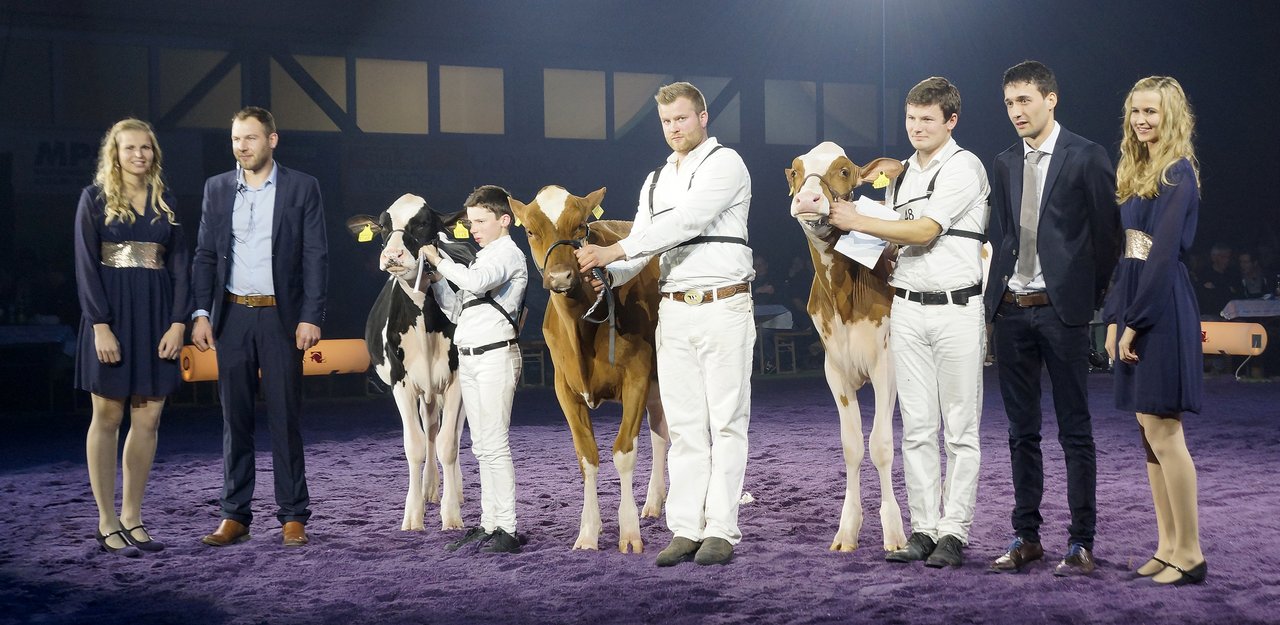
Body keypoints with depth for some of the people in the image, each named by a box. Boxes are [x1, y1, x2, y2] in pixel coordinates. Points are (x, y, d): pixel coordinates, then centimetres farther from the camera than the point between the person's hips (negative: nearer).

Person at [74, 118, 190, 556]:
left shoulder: (165, 201, 12)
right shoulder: (95, 198, 1)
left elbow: (179, 263, 9)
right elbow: (86, 265, -5)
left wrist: (178, 322, -2)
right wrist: (101, 326, -14)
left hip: (156, 315, 4)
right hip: (112, 313, -4)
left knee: (148, 419, 3)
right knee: (108, 417, 1)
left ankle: (131, 517, 13)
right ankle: (107, 523, 8)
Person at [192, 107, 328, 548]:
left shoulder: (302, 188, 0)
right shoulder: (217, 189, 10)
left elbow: (316, 257, -3)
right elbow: (204, 255, 10)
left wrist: (311, 317, -11)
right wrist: (201, 313, 0)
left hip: (281, 317, -3)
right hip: (231, 317, 3)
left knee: (285, 418, -1)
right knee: (235, 418, 7)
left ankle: (293, 516, 6)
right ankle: (235, 516, 14)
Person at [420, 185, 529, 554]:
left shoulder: (508, 254, -5)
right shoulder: (482, 259, 22)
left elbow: (476, 281, -25)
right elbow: (456, 311, 21)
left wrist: (440, 261, -15)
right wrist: (436, 278, 9)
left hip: (496, 356, -9)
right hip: (468, 359, 9)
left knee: (495, 444, -11)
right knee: (482, 447, 10)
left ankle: (507, 530, -9)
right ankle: (488, 525, 15)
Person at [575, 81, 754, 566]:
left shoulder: (724, 163, -4)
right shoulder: (656, 182, 18)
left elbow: (685, 222, -18)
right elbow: (641, 245, 12)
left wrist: (613, 251, -21)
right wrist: (605, 274, -10)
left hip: (723, 307, -6)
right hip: (673, 311, 6)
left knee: (726, 422, -1)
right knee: (684, 425, 5)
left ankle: (721, 531, 2)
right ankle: (686, 530, 9)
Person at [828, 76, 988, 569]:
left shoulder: (963, 167, -5)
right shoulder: (901, 175, 17)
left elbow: (924, 231, -14)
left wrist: (858, 222, -8)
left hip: (956, 308, -6)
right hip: (906, 309, 6)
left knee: (960, 430, -1)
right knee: (917, 427, 6)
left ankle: (953, 532, 3)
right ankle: (923, 530, 11)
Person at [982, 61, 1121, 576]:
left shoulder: (1087, 157, -3)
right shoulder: (1004, 164, 13)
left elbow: (1107, 233, -2)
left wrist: (1090, 298, -3)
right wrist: (997, 296, 5)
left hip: (1062, 308, -5)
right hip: (1011, 310, 5)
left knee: (1075, 430, 0)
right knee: (1022, 430, 11)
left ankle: (1081, 543, 6)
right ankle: (1026, 536, 19)